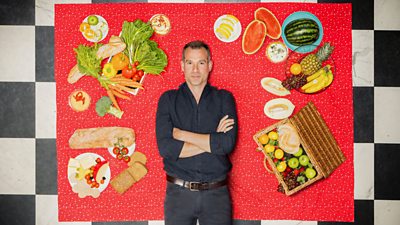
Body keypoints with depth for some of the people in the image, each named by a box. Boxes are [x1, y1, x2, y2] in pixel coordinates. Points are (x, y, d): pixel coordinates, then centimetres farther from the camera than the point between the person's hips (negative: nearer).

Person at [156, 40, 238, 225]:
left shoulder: (224, 98, 1)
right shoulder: (168, 99, 0)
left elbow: (228, 143, -14)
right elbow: (165, 147, -13)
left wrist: (181, 134, -12)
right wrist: (213, 141, -12)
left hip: (217, 193, 0)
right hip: (178, 192, 0)